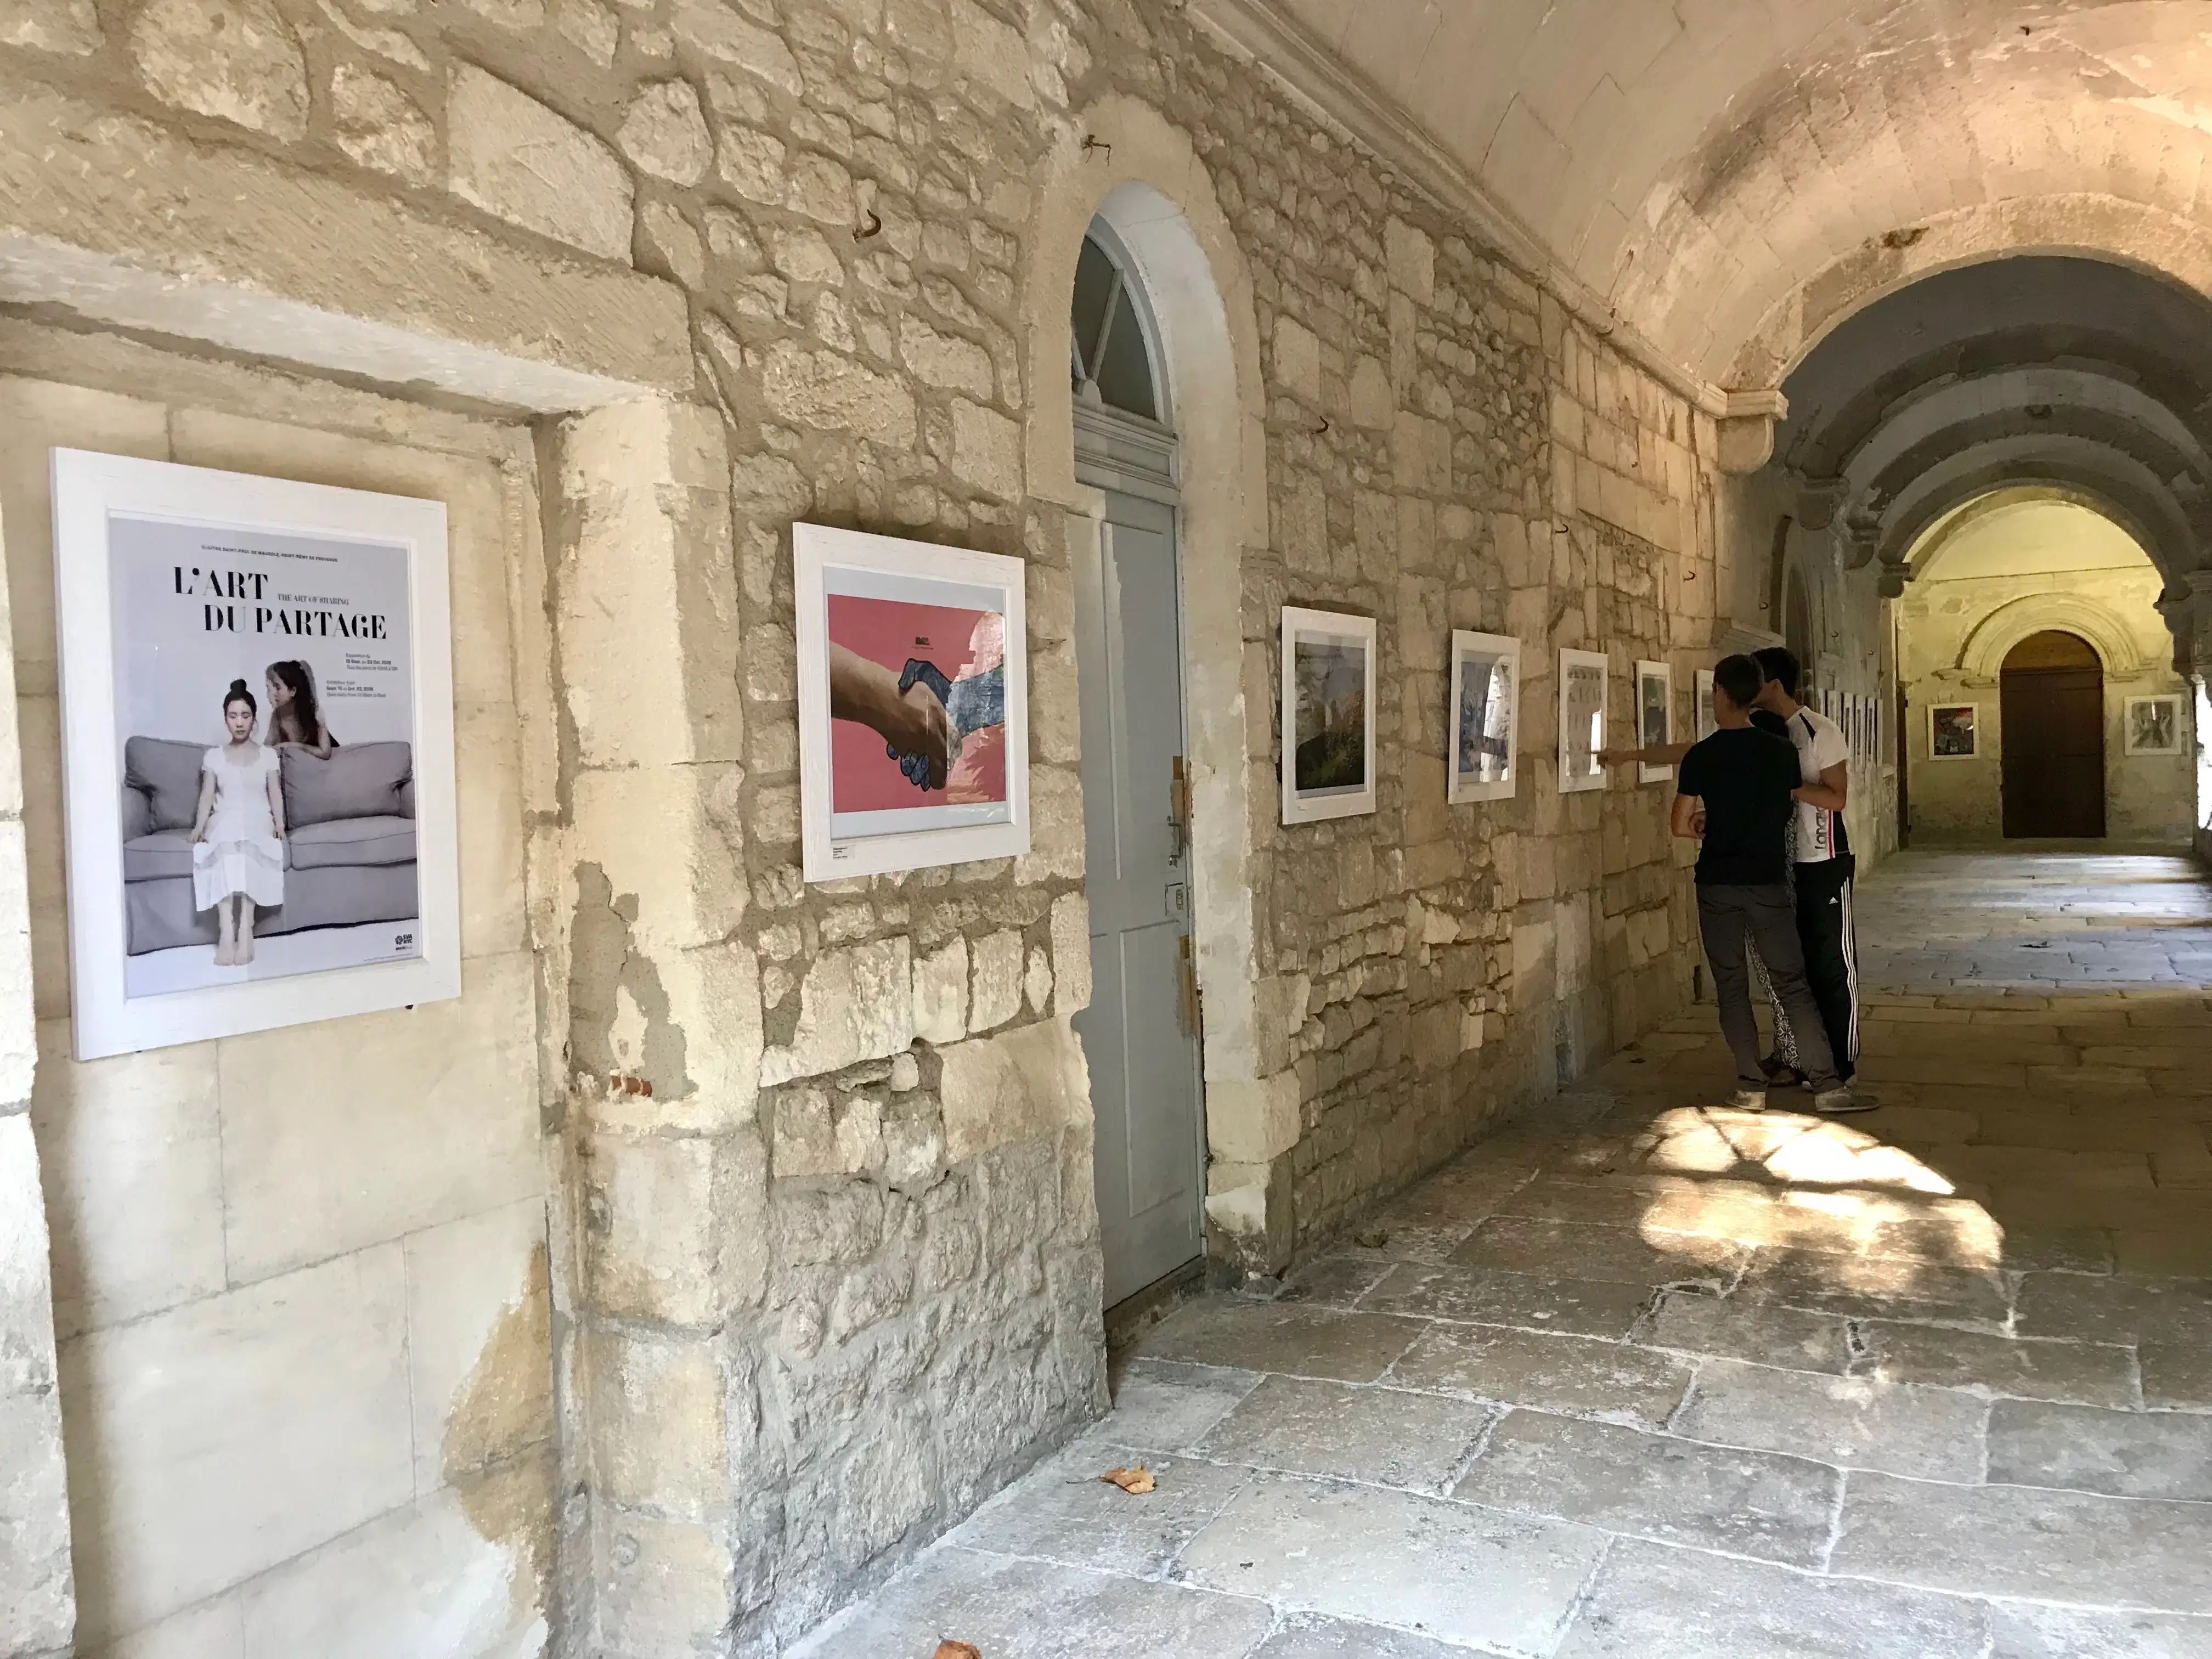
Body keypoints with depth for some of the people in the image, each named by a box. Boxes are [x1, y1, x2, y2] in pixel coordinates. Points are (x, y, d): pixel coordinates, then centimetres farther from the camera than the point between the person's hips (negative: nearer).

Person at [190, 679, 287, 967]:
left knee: (247, 846, -38)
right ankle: (227, 932, -46)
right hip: (224, 822, 0)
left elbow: (275, 793, 8)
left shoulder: (268, 754, 14)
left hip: (257, 821, 0)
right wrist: (199, 827, -11)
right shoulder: (213, 757, 15)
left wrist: (280, 825, -8)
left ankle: (244, 929, -44)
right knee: (226, 847, -38)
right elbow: (207, 795, 6)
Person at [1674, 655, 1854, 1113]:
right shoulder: (1782, 751, 0)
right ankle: (1827, 1084, 3)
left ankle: (1751, 1086, 9)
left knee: (1731, 986, 8)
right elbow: (1789, 810, 12)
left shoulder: (1700, 757, -9)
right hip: (1768, 882, 2)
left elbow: (1681, 826, -6)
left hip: (1717, 884, -2)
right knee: (1792, 983, 7)